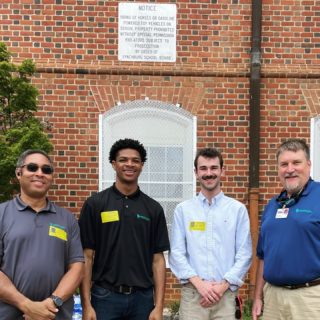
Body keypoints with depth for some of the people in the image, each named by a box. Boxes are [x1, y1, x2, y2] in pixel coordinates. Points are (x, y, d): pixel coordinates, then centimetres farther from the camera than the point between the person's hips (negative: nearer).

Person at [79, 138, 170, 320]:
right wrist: (86, 305, -8)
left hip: (143, 298, 2)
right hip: (105, 296, -2)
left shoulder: (154, 208, 3)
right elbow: (87, 256, -3)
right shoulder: (95, 204, -3)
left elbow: (158, 259, 3)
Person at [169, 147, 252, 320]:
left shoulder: (238, 209, 3)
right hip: (192, 293, 0)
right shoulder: (183, 209, 4)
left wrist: (223, 285, -9)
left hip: (226, 294, 0)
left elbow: (244, 254, 0)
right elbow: (176, 253, 0)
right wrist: (199, 283, -10)